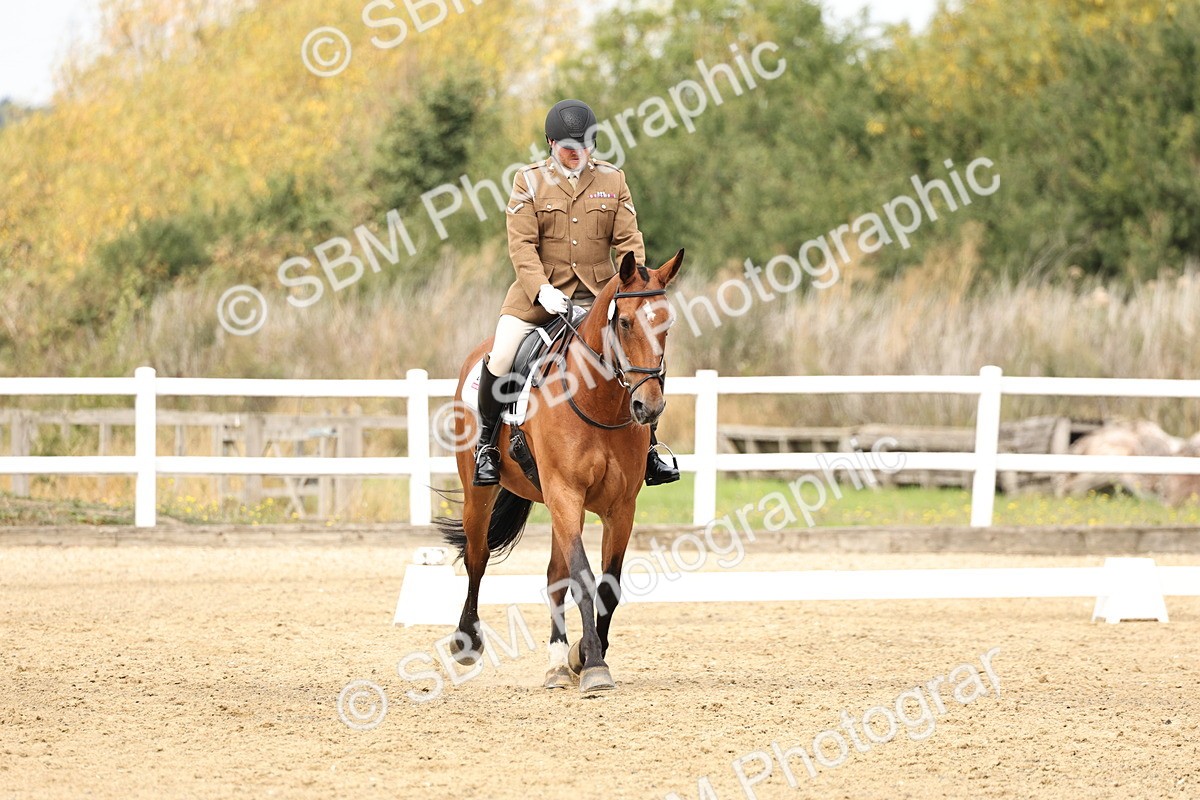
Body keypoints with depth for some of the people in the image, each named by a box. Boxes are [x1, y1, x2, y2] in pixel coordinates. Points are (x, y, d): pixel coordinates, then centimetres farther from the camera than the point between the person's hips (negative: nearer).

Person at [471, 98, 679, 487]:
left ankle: (649, 449, 8)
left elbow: (628, 240, 3)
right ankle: (486, 444, 3)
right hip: (540, 293, -2)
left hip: (599, 294, 2)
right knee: (500, 359, -19)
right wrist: (541, 290, -21)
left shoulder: (612, 180, 7)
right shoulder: (530, 180, 0)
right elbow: (522, 244, -7)